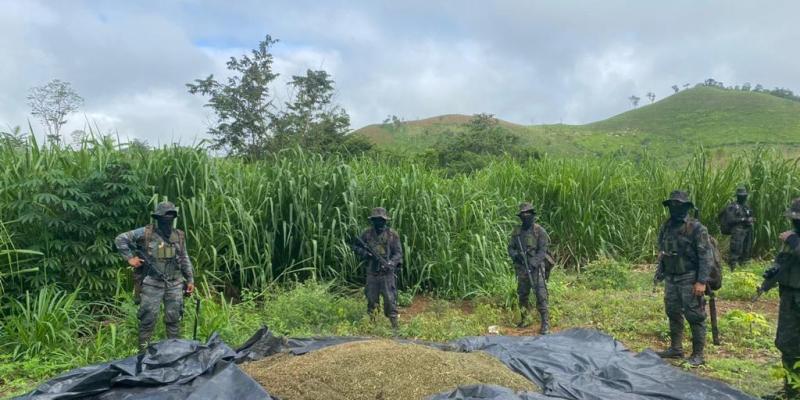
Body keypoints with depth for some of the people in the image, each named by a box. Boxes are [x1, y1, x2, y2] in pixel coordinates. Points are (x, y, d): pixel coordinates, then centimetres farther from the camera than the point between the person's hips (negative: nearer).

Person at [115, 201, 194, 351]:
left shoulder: (179, 236, 5)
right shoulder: (145, 233, -6)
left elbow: (185, 260, 12)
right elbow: (120, 239, 0)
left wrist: (190, 280, 10)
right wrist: (130, 258, -6)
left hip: (175, 284, 3)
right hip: (152, 284, -3)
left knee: (174, 317, 8)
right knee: (148, 317, 1)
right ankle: (143, 350, 14)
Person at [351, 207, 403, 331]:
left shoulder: (392, 234, -2)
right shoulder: (367, 233, 4)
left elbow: (398, 253, -4)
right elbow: (355, 247, 9)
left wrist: (391, 263, -22)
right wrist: (364, 252, -12)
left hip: (387, 273, -3)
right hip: (372, 273, 3)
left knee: (390, 301, -3)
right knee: (371, 301, 12)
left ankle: (394, 327, 5)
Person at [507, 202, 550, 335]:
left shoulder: (539, 231, -5)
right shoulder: (517, 231, 9)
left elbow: (543, 251, -11)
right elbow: (510, 248, 11)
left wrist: (533, 263, -22)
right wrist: (515, 255, -11)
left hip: (536, 268, -5)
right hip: (521, 268, 5)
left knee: (541, 295, -9)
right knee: (522, 295, 13)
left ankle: (545, 324, -6)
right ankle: (524, 319, 27)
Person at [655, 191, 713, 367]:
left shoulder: (696, 228, -13)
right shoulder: (666, 227, 7)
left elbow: (706, 257, -15)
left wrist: (701, 282, -18)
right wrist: (660, 273, 15)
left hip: (689, 279, -7)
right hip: (671, 279, 7)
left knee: (695, 317, 0)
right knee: (673, 314, 14)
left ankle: (698, 354, 10)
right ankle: (675, 349, 26)